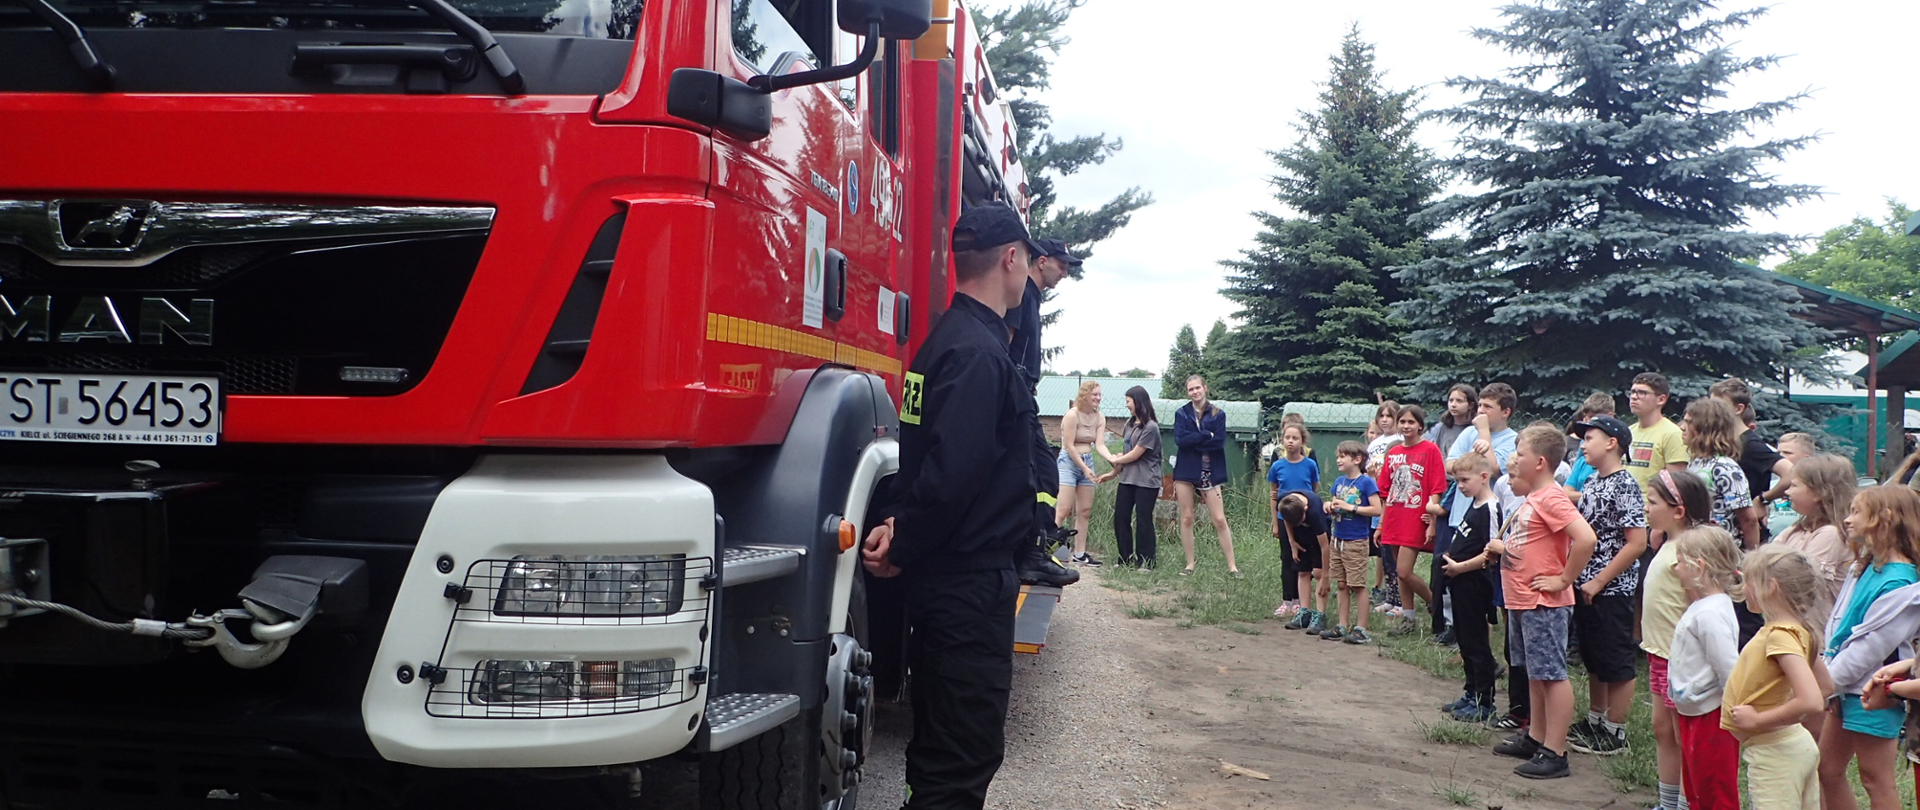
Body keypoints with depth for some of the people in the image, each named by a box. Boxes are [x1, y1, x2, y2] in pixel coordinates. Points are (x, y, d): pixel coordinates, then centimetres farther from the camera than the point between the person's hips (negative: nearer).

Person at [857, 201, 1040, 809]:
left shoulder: (950, 338, 13)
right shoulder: (978, 353, -19)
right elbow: (951, 473, -27)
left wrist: (903, 526, 0)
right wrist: (904, 550, -13)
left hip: (949, 580, 10)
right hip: (971, 583, -10)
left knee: (943, 746, 19)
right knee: (965, 757, -2)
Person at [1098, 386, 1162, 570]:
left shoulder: (1150, 427, -14)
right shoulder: (1130, 423, 11)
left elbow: (1135, 455, -13)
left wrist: (1115, 460, 0)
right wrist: (1114, 472, 9)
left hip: (1146, 482, -8)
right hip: (1127, 479, 8)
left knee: (1143, 521, -2)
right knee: (1121, 518, 6)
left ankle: (1146, 562, 7)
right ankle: (1126, 560, 14)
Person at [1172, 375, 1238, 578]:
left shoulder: (1218, 414, 3)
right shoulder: (1181, 414, 5)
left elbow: (1219, 442, -10)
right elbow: (1180, 439, -10)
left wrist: (1193, 441, -11)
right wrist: (1207, 436, -13)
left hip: (1210, 472, -1)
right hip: (1185, 471, 1)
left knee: (1220, 520, -4)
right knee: (1186, 519, 4)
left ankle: (1232, 566, 1)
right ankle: (1190, 564, 13)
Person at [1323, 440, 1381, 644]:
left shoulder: (1366, 482, -10)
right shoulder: (1339, 482, 10)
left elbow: (1377, 510, -15)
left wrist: (1351, 507, -19)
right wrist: (1331, 507, -4)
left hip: (1356, 541, -7)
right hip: (1338, 540, 7)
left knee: (1358, 586, -2)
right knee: (1342, 585, 11)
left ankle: (1361, 629, 4)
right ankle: (1342, 626, 18)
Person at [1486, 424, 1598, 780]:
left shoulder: (1551, 498, -18)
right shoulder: (1532, 498, 13)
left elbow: (1585, 538, -30)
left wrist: (1564, 580, -22)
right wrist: (1504, 546, 11)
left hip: (1544, 604, -10)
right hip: (1523, 601, 10)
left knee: (1552, 674, -4)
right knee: (1535, 673, 19)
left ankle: (1555, 754, 0)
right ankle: (1535, 737, 30)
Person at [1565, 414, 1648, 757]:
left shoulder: (1624, 486, -16)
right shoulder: (1593, 482, 10)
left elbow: (1637, 542, -20)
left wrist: (1599, 581, -18)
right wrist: (1578, 576, 9)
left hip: (1612, 590, -9)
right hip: (1586, 587, 9)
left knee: (1616, 664, 2)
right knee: (1593, 659, 18)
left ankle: (1615, 734, 11)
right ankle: (1595, 721, 31)